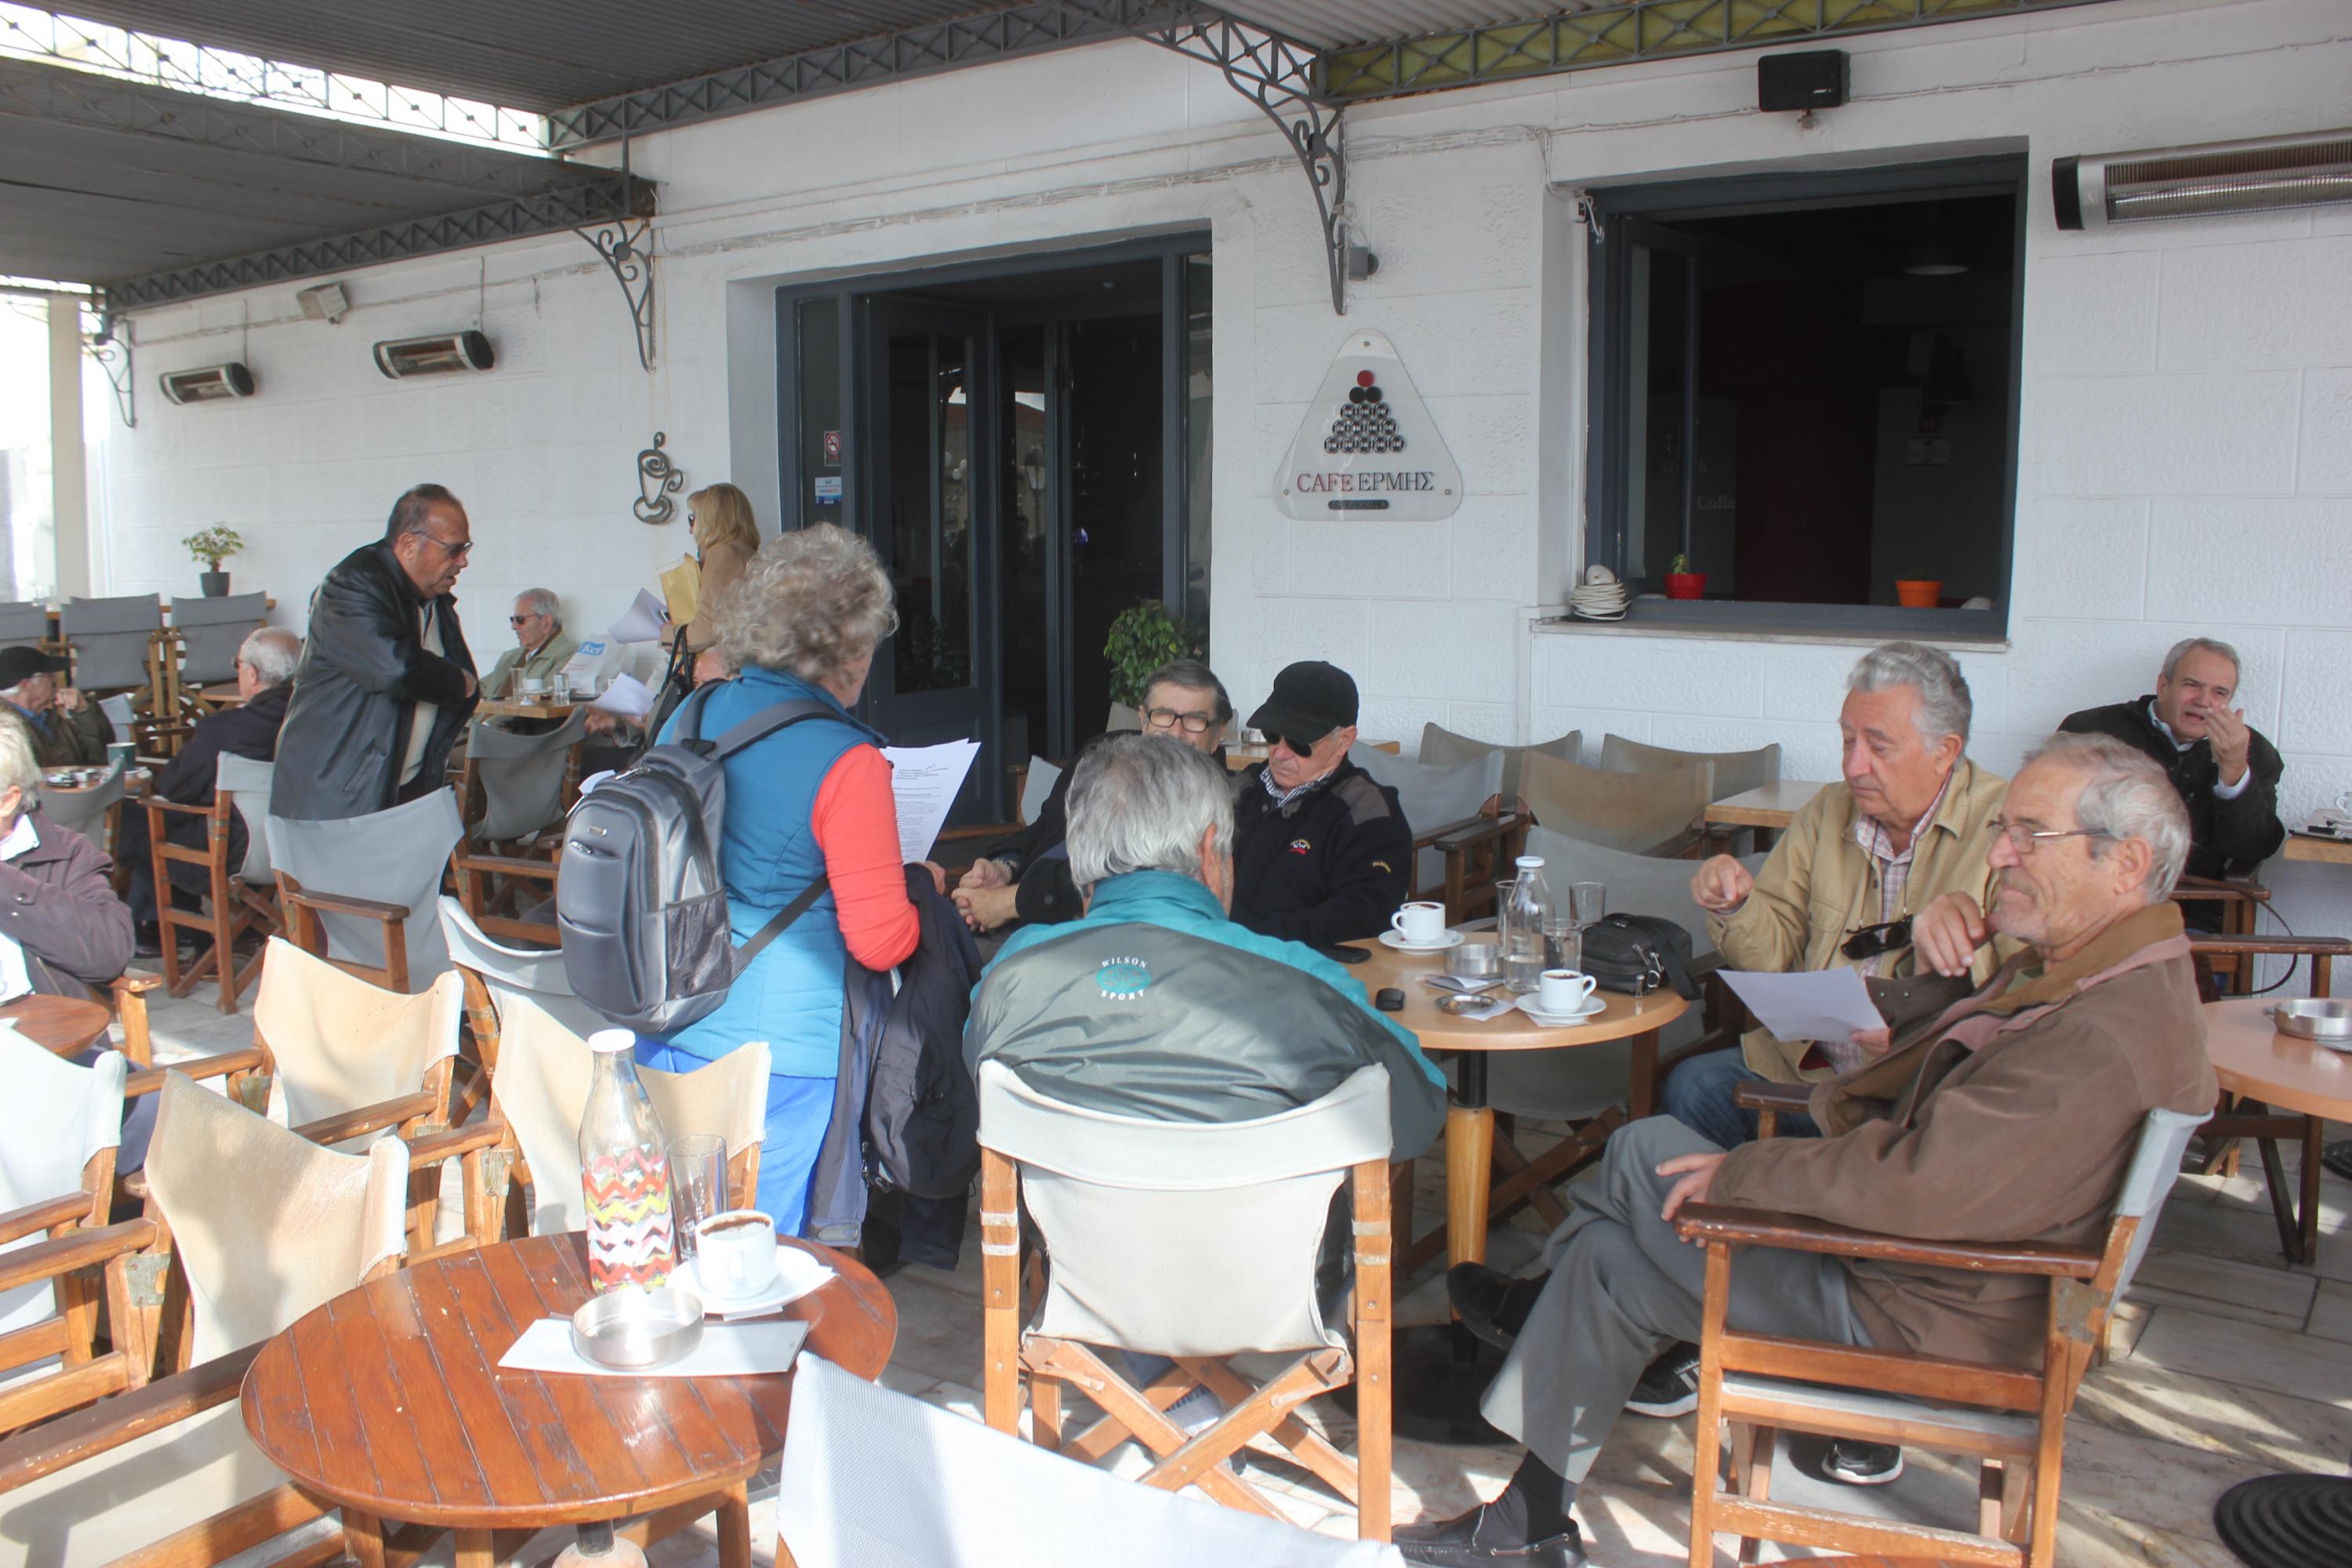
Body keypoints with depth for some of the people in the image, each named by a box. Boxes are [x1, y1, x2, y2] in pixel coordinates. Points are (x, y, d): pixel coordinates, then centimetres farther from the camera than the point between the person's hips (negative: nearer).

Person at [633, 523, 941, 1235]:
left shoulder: (691, 716, 4)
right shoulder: (845, 762, -18)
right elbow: (879, 941, -15)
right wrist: (922, 889, 5)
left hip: (665, 1033, 7)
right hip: (777, 1054, -6)